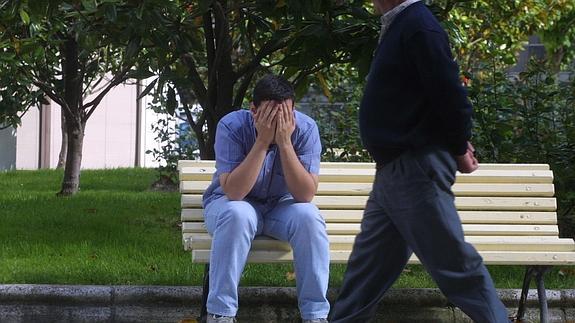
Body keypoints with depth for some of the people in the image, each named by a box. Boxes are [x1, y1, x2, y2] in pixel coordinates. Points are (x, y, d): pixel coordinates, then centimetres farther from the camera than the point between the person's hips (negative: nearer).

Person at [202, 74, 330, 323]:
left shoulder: (305, 129, -19)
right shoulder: (232, 127, -24)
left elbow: (306, 195, -26)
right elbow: (234, 192, -33)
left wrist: (284, 142, -35)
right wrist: (262, 140, -37)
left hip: (280, 206, 2)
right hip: (231, 202, -2)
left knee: (309, 216, -29)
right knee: (237, 215, -36)